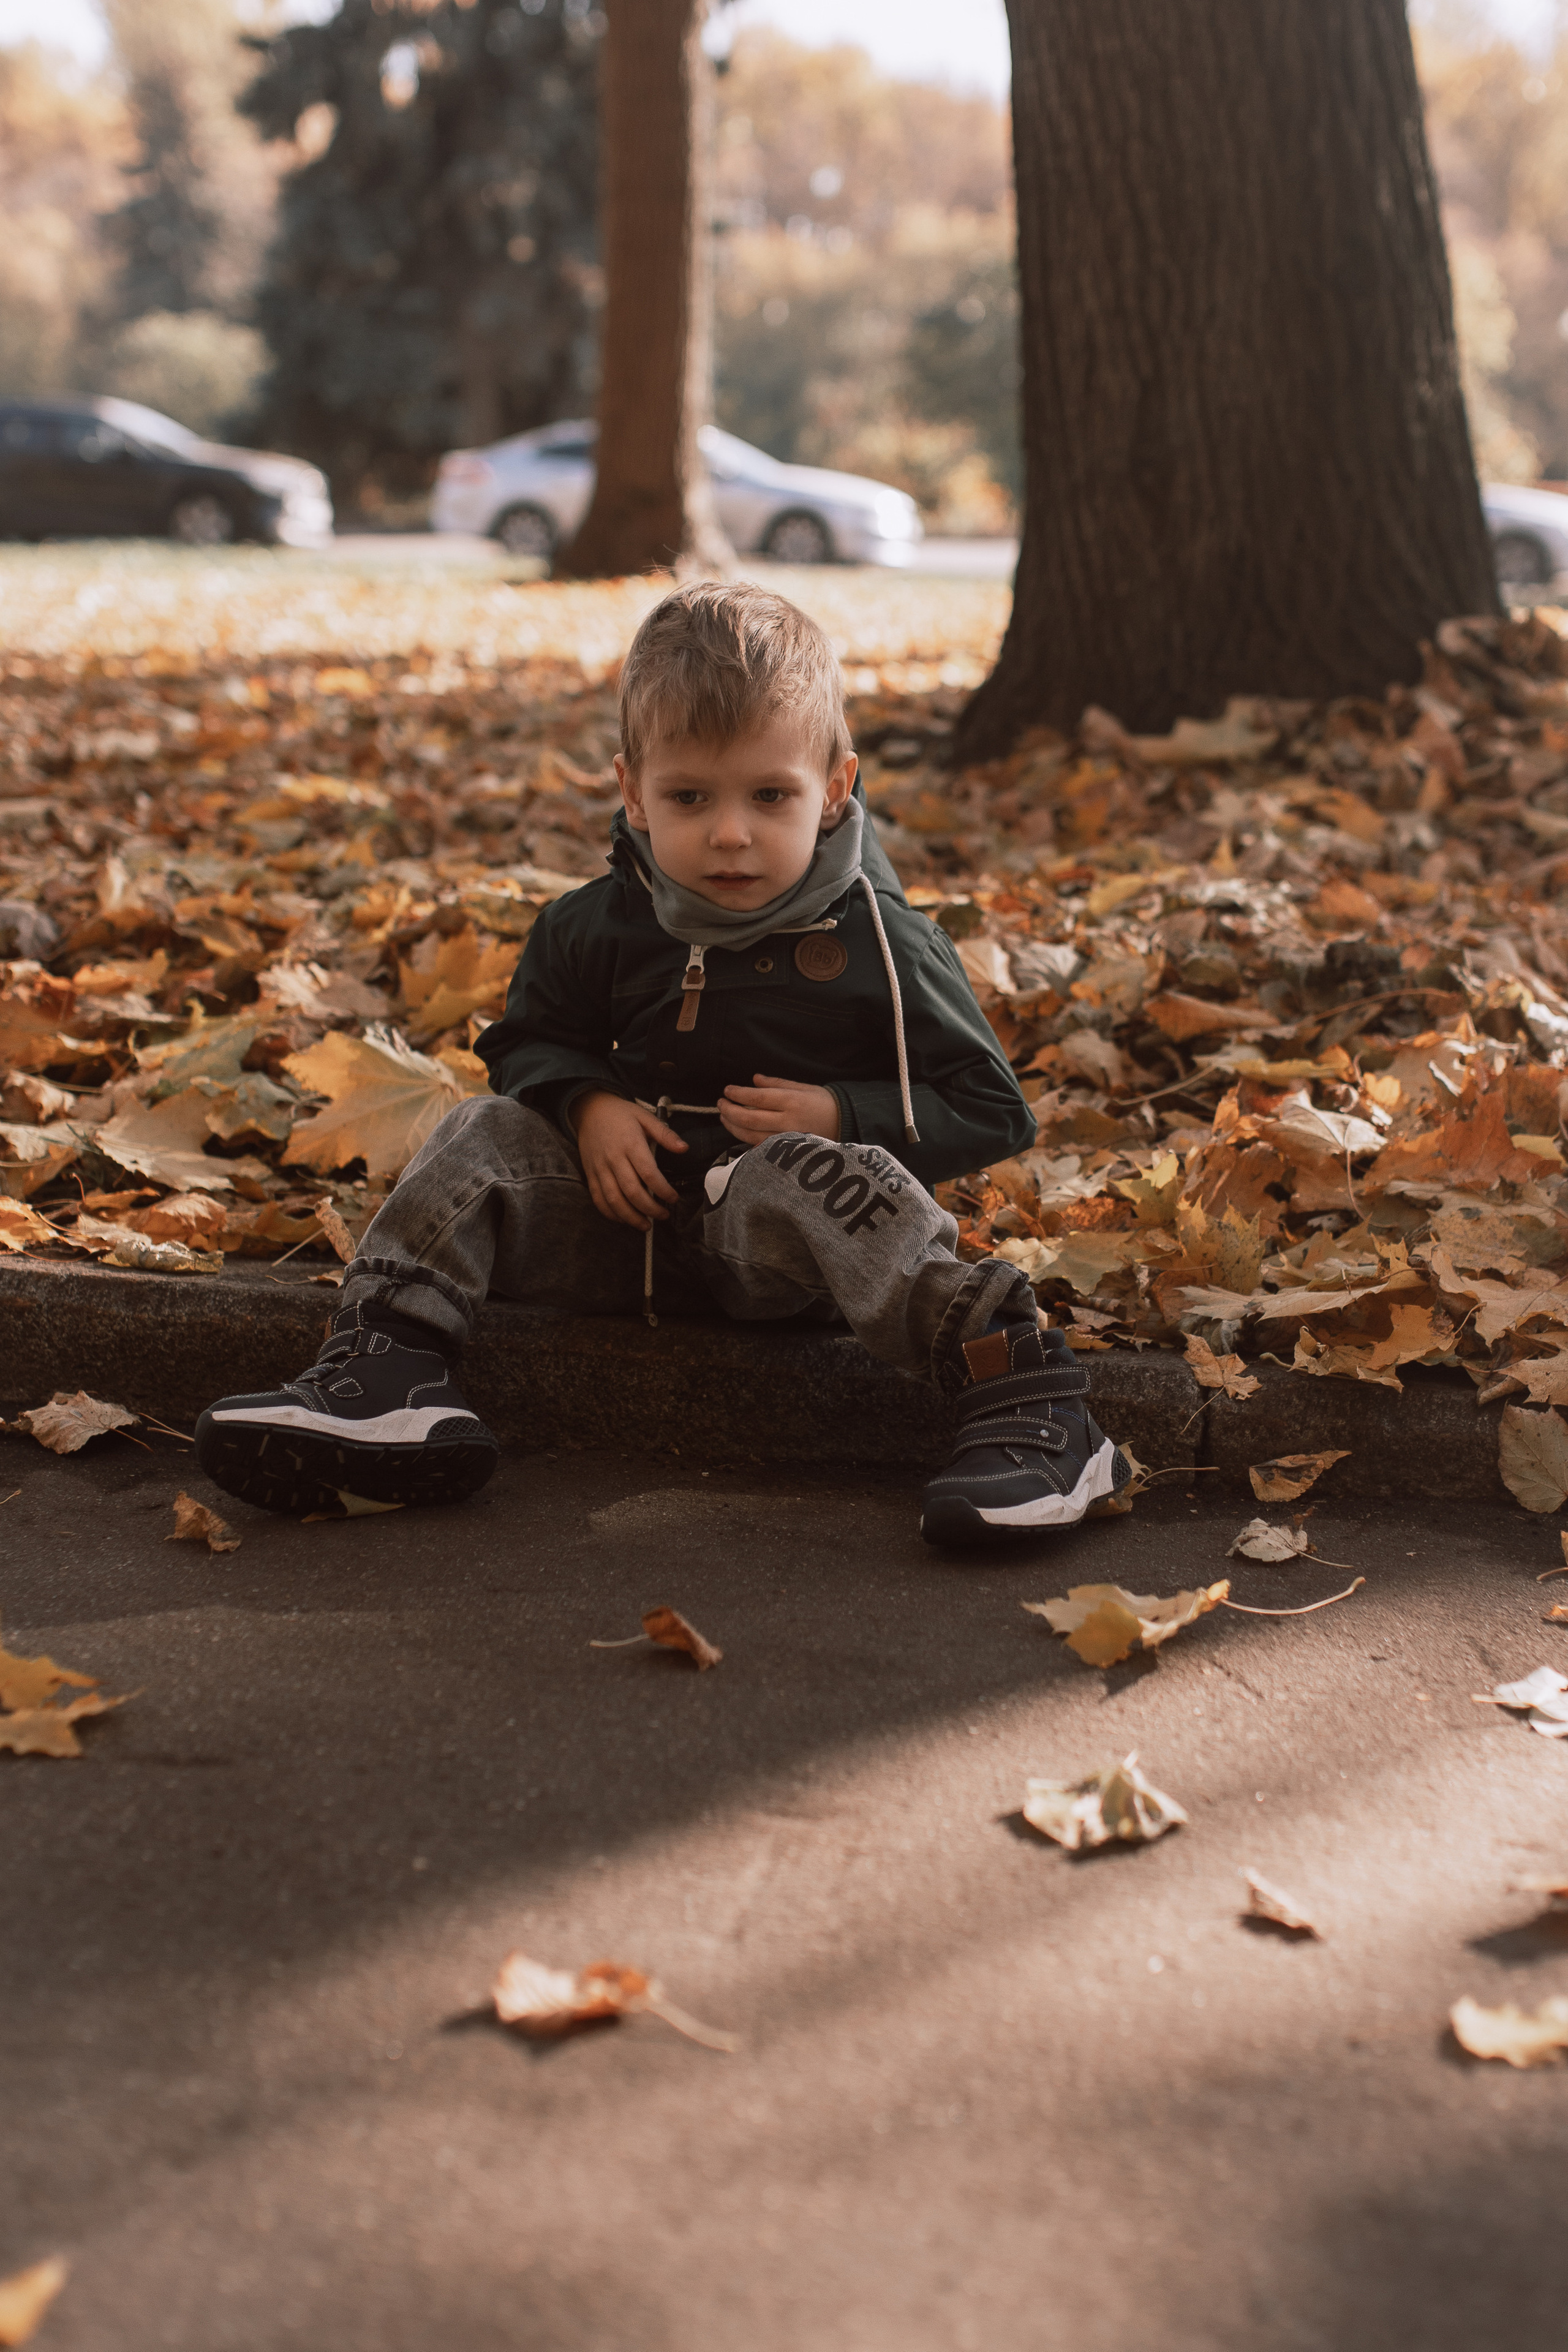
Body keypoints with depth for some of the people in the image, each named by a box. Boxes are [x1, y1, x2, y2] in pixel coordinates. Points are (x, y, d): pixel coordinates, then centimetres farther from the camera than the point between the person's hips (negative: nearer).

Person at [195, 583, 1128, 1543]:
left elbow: (992, 1109, -1)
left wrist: (843, 1118, -17)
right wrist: (587, 1106, -3)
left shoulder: (881, 941, -6)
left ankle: (1019, 1389, -44)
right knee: (483, 1134, -11)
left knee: (806, 1175, -36)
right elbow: (530, 1043, 21)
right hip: (624, 1219, 5)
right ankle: (390, 1375, -21)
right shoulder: (597, 927, 4)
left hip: (777, 1245, -4)